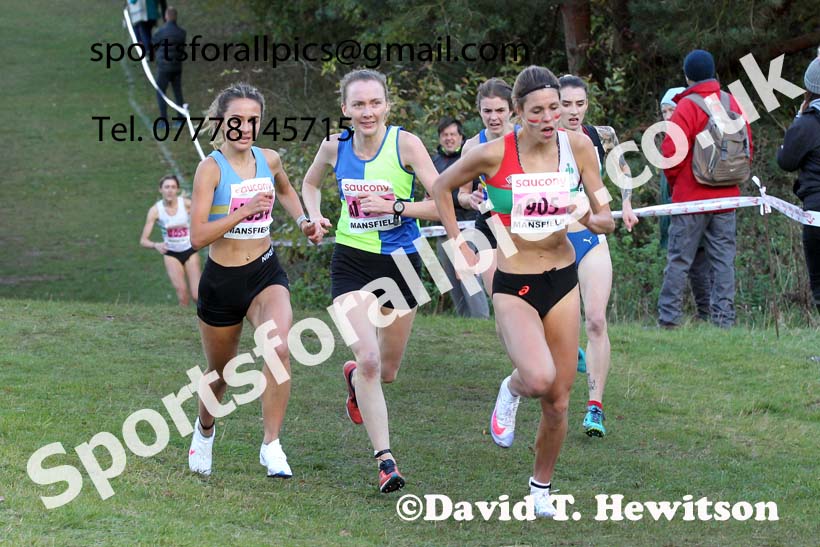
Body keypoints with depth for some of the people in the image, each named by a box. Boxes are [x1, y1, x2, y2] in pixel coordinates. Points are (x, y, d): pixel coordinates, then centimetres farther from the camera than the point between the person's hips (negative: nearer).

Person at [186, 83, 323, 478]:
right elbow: (198, 236, -21)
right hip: (221, 281, -2)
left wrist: (302, 220, 11)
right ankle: (205, 429, 47)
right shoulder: (211, 168, -13)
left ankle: (271, 446, -17)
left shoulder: (269, 160, 1)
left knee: (279, 347, -26)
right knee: (220, 371, 14)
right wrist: (246, 209, -26)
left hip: (265, 274, 2)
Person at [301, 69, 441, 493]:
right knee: (368, 360, -18)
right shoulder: (334, 147, -3)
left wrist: (393, 206, -25)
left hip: (400, 262, 0)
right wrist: (314, 214, 0)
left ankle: (354, 377, 52)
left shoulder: (405, 144, -12)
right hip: (352, 262, 0)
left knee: (387, 371, 14)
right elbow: (310, 183, 19)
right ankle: (384, 459, -14)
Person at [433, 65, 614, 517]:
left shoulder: (578, 148, -4)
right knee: (539, 378, -29)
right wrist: (459, 247, 1)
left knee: (558, 400, 6)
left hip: (563, 278, 4)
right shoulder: (494, 154, -13)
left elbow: (605, 221, 1)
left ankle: (541, 487, 29)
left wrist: (588, 217, -21)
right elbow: (441, 188, 4)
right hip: (513, 285, -4)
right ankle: (511, 391, 8)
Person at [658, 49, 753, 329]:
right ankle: (724, 318, 4)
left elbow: (670, 152, -14)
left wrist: (675, 182, 4)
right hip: (727, 197, 4)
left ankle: (668, 318, 0)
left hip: (691, 198, -4)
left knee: (679, 260, 0)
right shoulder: (733, 104, 5)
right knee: (723, 260, 7)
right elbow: (748, 148, 12)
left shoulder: (687, 107, -11)